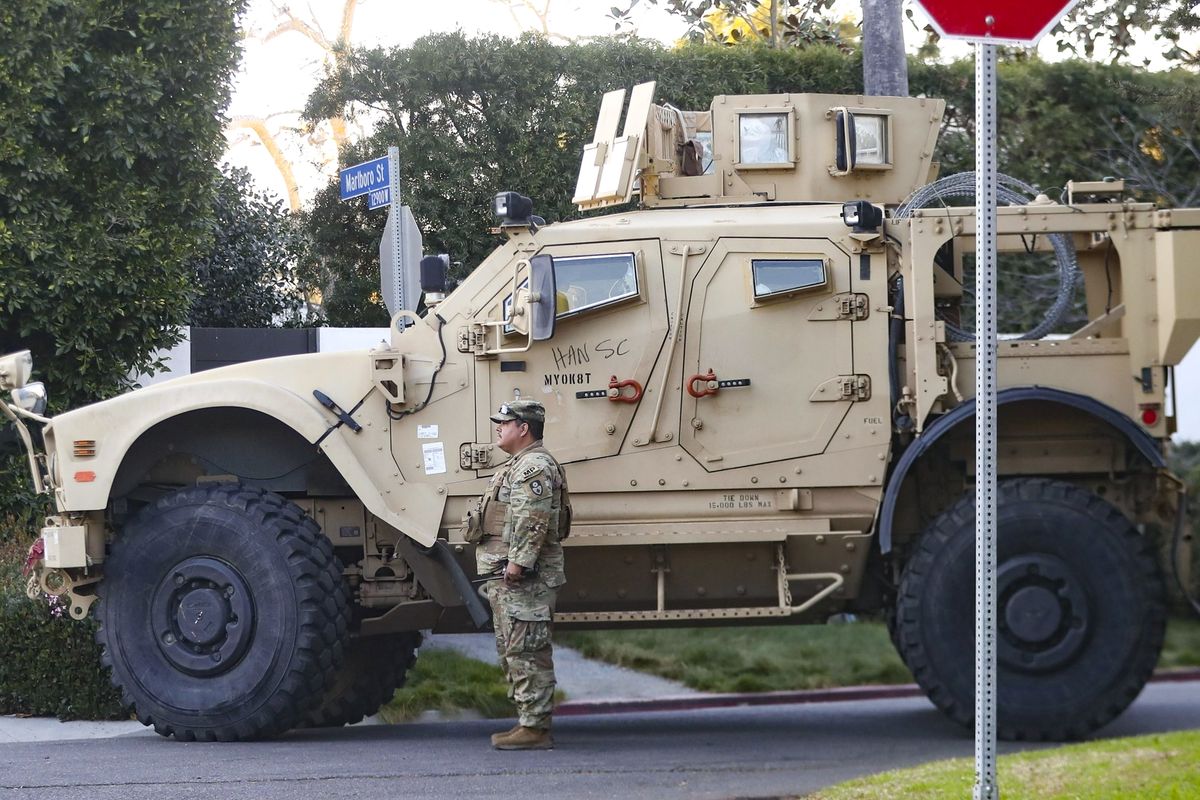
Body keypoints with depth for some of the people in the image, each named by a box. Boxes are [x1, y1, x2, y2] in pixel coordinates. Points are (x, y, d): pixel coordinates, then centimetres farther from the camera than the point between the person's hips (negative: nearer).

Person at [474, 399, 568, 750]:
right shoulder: (517, 466, 23)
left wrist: (518, 563, -26)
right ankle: (529, 722, 17)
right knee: (512, 651, 14)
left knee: (526, 651, -11)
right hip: (507, 576, 11)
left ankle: (535, 728, -11)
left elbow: (533, 520, -22)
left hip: (523, 577, -11)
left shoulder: (535, 466, -12)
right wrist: (500, 568, 23)